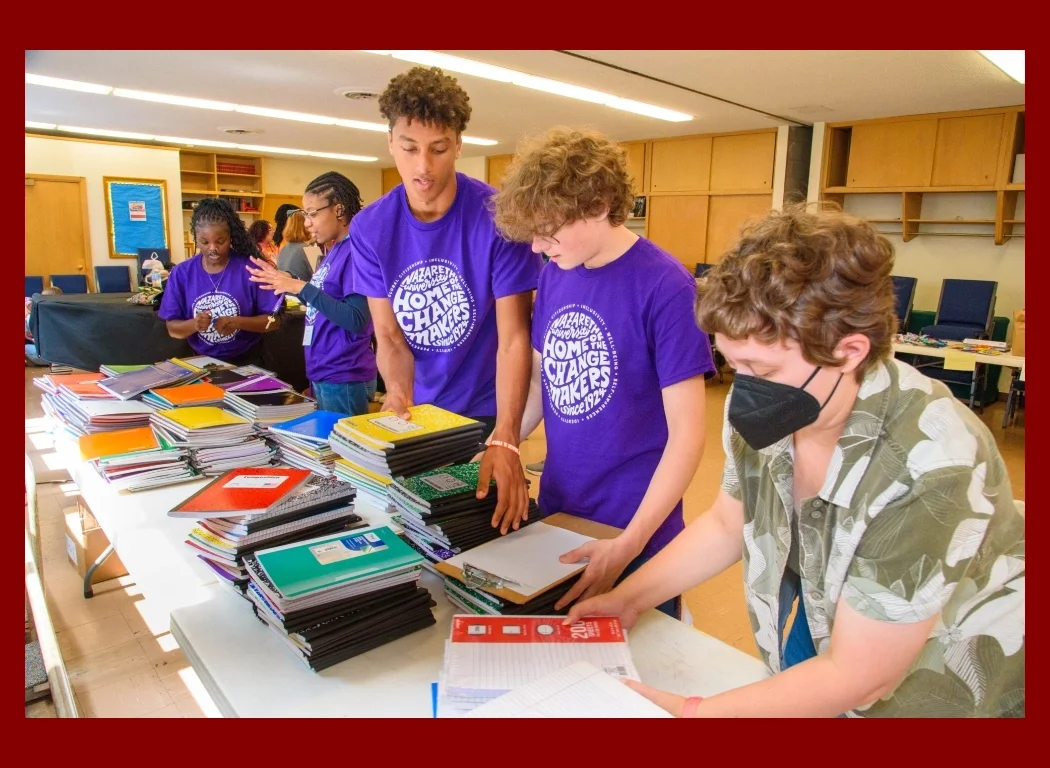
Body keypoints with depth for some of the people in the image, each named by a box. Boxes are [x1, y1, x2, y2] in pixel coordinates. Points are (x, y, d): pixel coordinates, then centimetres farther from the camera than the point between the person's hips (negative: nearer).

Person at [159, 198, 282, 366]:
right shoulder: (181, 273, -1)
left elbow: (273, 320, -7)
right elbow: (173, 329, 1)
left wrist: (239, 322, -22)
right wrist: (193, 324, -19)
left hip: (246, 360, -3)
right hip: (202, 361, 3)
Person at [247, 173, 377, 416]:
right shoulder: (336, 251, 11)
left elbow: (356, 320, -24)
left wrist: (301, 287, -22)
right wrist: (289, 282, 8)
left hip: (344, 378, -9)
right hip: (325, 375, 9)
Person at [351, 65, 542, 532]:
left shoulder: (498, 217, -20)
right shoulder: (369, 228, -9)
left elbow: (513, 338, -21)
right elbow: (389, 334, -5)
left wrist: (504, 440, -33)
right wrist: (398, 392, -27)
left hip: (484, 412, -3)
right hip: (417, 411, 3)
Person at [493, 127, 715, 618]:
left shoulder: (665, 288, -19)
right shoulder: (554, 275, -1)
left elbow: (687, 436, -19)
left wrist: (627, 544, -24)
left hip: (635, 532, -5)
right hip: (557, 513, 6)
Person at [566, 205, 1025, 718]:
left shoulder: (925, 470, -35)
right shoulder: (770, 409, -19)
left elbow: (856, 675, -27)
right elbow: (725, 526, -2)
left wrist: (687, 711, -25)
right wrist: (627, 600, -10)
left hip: (936, 689, -4)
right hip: (825, 633, 4)